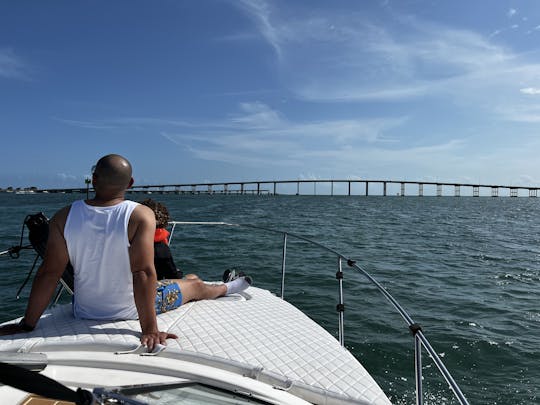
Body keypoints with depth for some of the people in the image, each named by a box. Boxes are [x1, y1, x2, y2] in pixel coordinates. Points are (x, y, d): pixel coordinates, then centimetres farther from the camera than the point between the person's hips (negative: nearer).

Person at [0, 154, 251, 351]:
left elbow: (48, 273, -13)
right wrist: (149, 329, -25)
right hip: (131, 311, -3)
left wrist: (28, 324, -3)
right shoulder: (141, 216, -24)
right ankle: (227, 288, 52)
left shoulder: (64, 217, -14)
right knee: (196, 286, 21)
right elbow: (143, 273, -29)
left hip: (84, 313, 4)